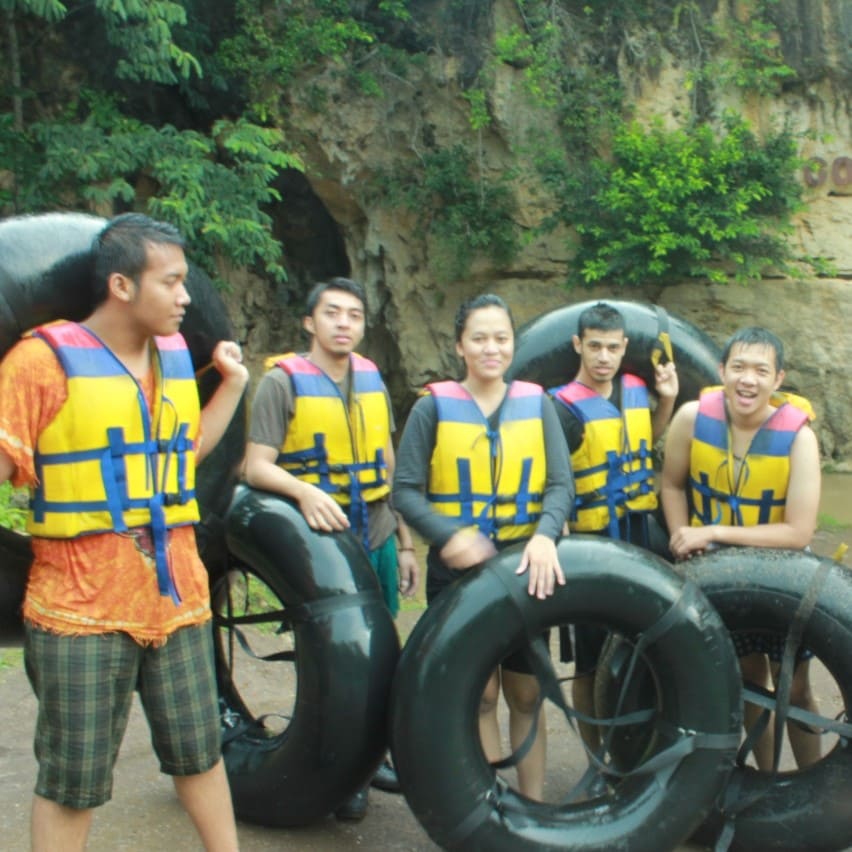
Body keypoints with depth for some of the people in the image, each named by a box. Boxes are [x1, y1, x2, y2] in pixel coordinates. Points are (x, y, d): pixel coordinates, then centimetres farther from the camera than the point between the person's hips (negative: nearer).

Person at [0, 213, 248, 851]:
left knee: (199, 751, 18)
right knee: (72, 781, 7)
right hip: (83, 608, -5)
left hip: (177, 596, 6)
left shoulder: (175, 354, 9)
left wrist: (232, 384, 15)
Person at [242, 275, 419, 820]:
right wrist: (304, 492, -33)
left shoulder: (372, 378, 10)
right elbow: (257, 467, -14)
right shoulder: (283, 381, -7)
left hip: (378, 542, 5)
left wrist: (405, 542, 15)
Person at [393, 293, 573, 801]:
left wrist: (545, 535, -23)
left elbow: (560, 483, -4)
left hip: (523, 567, 2)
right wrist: (451, 536, -23)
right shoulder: (434, 406, -2)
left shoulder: (536, 403, 3)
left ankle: (533, 805, 25)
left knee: (526, 694, 11)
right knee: (479, 693, 4)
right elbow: (406, 491, -6)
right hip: (458, 571, -2)